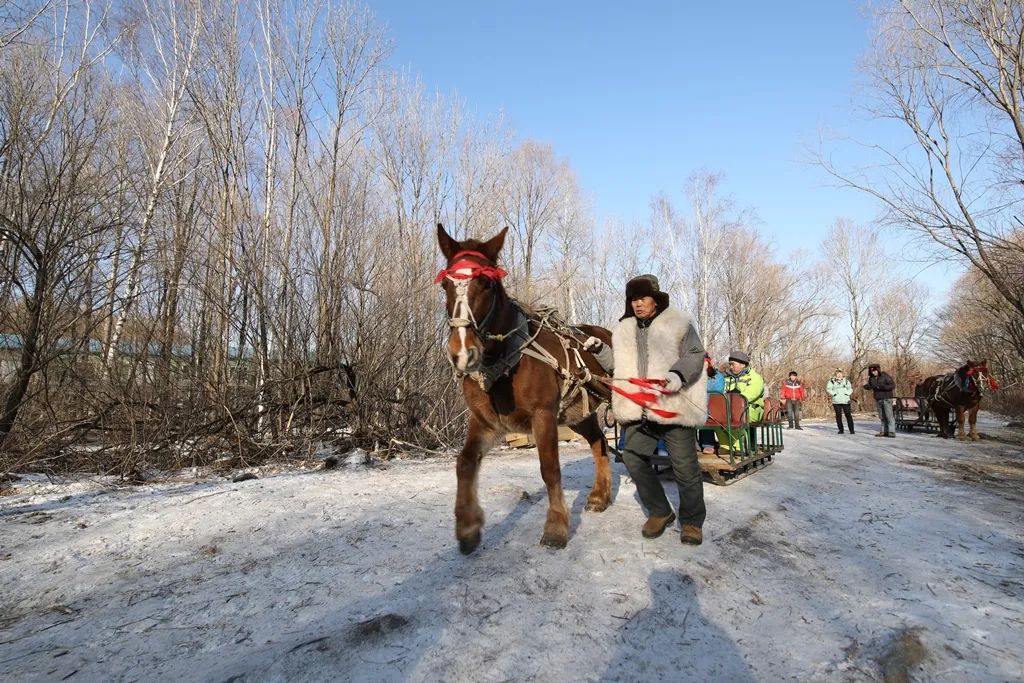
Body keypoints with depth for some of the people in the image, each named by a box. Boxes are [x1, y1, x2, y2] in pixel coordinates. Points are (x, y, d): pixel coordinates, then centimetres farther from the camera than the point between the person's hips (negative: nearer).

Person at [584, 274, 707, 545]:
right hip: (639, 409, 5)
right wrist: (599, 350, 5)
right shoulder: (623, 329, 15)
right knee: (633, 458, 0)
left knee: (685, 466, 2)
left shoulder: (679, 323, 1)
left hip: (674, 404, -4)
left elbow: (695, 355, -2)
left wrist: (679, 374, -21)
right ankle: (659, 512, 21)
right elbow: (617, 364, 22)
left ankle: (692, 521, 21)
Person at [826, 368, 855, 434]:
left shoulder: (846, 381, 16)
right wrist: (834, 394, -10)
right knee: (838, 415, -1)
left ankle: (851, 430, -2)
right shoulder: (832, 381, 8)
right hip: (836, 401, -1)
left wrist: (847, 394, -3)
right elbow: (828, 389, 1)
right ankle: (841, 430, 7)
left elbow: (850, 388, 13)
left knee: (848, 415, -5)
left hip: (845, 401, 1)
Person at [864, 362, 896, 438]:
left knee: (889, 415, -9)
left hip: (887, 399, -5)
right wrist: (866, 386, -4)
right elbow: (870, 386, 21)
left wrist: (882, 387, -28)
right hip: (878, 400, 5)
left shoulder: (885, 376, -10)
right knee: (882, 416, 7)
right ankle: (884, 431, 10)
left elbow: (893, 385, -15)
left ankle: (892, 432, -9)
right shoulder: (871, 378, 5)